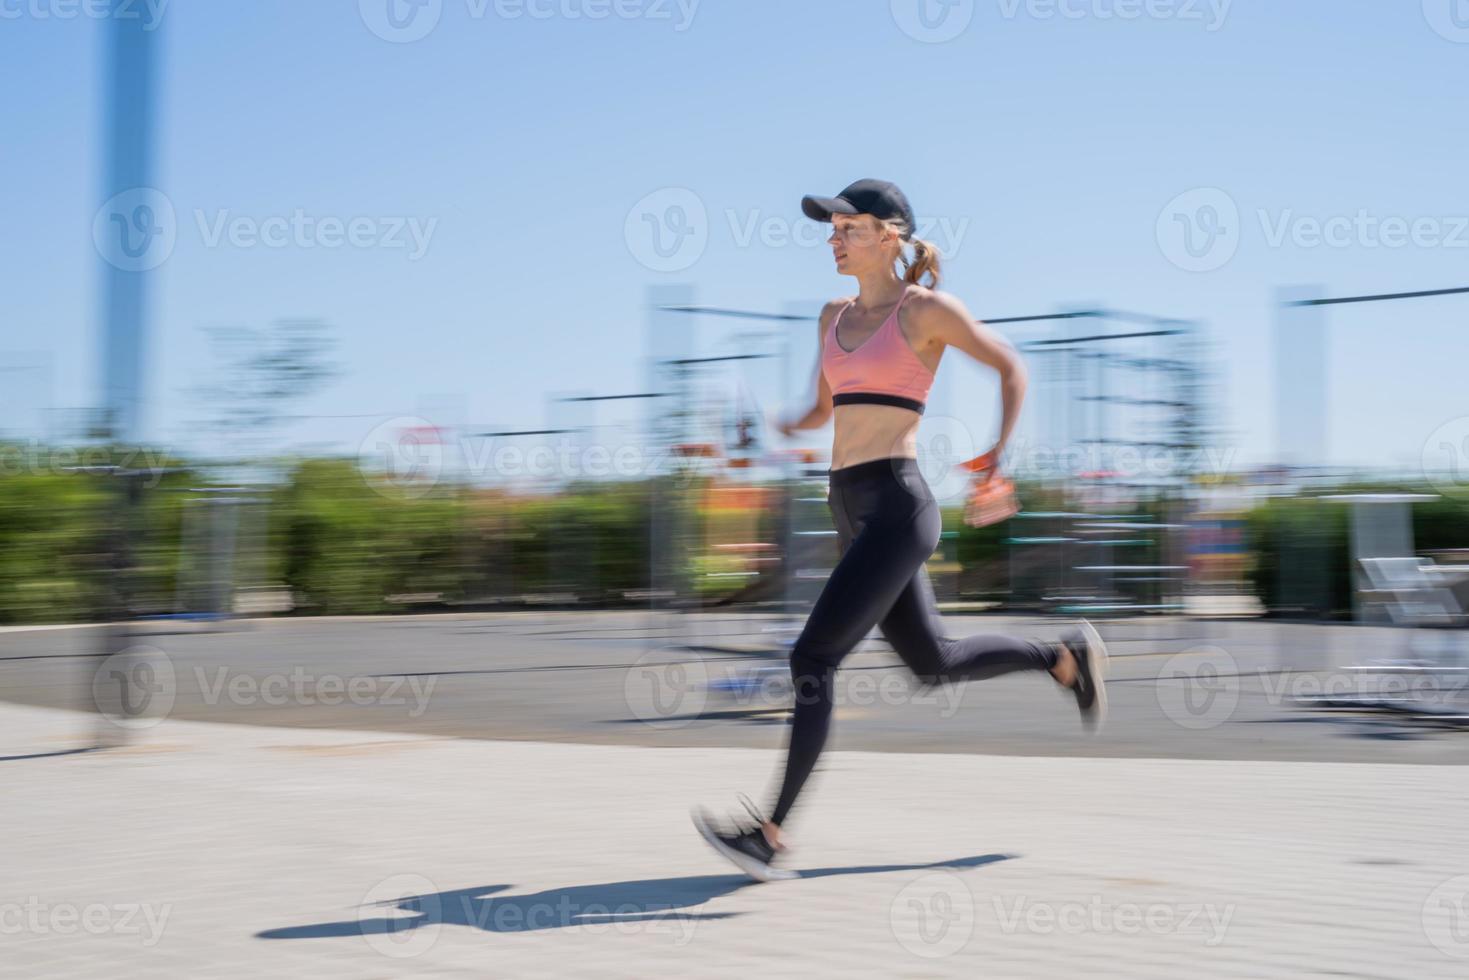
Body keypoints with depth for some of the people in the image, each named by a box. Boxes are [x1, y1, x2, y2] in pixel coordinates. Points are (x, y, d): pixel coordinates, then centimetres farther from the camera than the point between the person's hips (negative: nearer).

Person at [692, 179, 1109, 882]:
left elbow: (1011, 365, 5)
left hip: (896, 508, -8)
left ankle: (769, 835, -11)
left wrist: (1001, 454, -5)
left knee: (812, 659, -15)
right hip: (852, 512, 8)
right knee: (935, 663, 18)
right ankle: (1067, 658, 39)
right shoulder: (835, 317, 16)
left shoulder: (928, 308, -4)